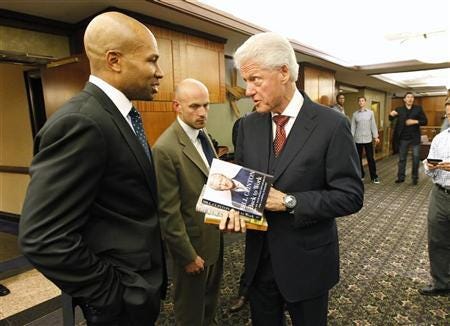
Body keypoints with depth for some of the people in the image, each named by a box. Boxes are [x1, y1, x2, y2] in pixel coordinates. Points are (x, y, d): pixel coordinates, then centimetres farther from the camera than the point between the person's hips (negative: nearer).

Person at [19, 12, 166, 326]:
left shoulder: (120, 113, 3)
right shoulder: (81, 123, -27)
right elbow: (43, 238, -27)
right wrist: (110, 294, -17)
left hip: (141, 277, 8)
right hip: (124, 294, -8)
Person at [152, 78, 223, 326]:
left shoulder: (202, 134, 2)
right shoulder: (165, 148, -25)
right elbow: (169, 212, -22)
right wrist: (188, 255, -16)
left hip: (214, 234, 8)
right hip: (193, 240, -7)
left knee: (211, 294, 28)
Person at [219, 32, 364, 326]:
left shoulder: (332, 125, -15)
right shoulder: (249, 125, 0)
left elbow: (351, 196, -15)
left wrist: (289, 201, -24)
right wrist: (235, 206, -15)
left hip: (307, 260, -4)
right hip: (259, 257, 4)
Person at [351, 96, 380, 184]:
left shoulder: (370, 112, 3)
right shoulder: (355, 114, 3)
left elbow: (373, 125, 4)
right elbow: (353, 127, 3)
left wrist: (376, 136, -1)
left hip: (368, 139, 0)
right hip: (358, 139, 1)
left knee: (370, 158, 0)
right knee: (358, 158, 6)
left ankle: (374, 177, 6)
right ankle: (360, 175, 19)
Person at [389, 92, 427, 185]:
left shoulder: (418, 108, 1)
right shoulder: (399, 110, 2)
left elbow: (425, 121, -1)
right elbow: (391, 119, -7)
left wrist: (415, 121, -19)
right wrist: (391, 115, -29)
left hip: (415, 138, 0)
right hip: (403, 138, 1)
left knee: (416, 158, 4)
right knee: (402, 159, 8)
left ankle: (415, 177, 18)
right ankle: (401, 177, 18)